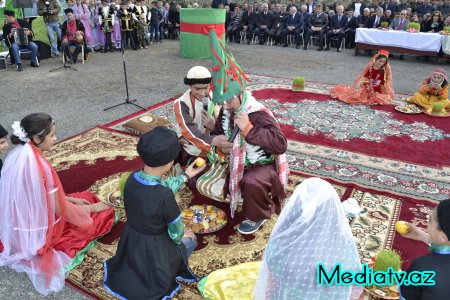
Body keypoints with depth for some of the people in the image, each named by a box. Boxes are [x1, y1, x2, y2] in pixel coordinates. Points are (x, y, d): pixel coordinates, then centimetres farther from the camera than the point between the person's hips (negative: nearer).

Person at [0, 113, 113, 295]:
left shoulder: (18, 155, -5)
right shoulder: (40, 167, -32)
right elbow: (62, 210, -21)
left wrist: (71, 199, 9)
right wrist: (93, 207, -5)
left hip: (20, 227, 8)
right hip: (39, 231, -8)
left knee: (87, 197, 21)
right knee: (104, 212, 5)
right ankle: (57, 249, 16)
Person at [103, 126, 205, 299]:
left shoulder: (132, 179, -15)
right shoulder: (164, 196, -34)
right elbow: (175, 232, -18)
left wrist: (186, 176, 15)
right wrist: (180, 236, 6)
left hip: (130, 243, 6)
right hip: (154, 251, -6)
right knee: (190, 239, 23)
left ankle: (135, 268, 19)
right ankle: (162, 275, 10)